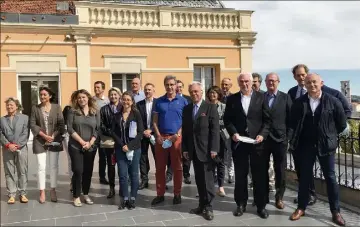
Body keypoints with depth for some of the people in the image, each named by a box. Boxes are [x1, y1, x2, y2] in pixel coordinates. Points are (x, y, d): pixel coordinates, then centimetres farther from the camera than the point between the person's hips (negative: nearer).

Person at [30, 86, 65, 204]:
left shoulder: (57, 107, 2)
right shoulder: (35, 108, 3)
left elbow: (61, 124, -2)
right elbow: (32, 125, -3)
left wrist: (53, 136, -13)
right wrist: (44, 135, -13)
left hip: (55, 141, 1)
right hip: (40, 141, 0)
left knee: (54, 166, 7)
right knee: (41, 167, -1)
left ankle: (53, 190, 18)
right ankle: (42, 192, 9)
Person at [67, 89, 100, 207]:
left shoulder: (95, 112, 5)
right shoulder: (73, 111, -1)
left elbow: (98, 129, 1)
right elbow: (70, 128, -7)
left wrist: (90, 143, -10)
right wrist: (82, 142, -13)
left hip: (91, 147, 2)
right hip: (76, 146, -2)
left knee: (88, 171, 8)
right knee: (78, 171, -4)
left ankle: (86, 194, 23)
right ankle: (76, 196, 9)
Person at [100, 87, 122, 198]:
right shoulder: (104, 109, 10)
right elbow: (102, 125, 3)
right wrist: (111, 133, -10)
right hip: (109, 140, 1)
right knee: (110, 164, 5)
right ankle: (112, 188, 14)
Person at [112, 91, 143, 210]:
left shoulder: (136, 114, -2)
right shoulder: (117, 115, 7)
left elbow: (140, 132, -7)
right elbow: (114, 132, 3)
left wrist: (130, 146, -14)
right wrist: (122, 145, -10)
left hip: (134, 148, -2)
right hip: (120, 149, 2)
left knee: (134, 174, 4)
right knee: (122, 174, 1)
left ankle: (132, 199, 16)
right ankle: (124, 199, 13)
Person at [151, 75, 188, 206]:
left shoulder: (182, 101, 2)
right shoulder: (159, 101, 7)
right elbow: (155, 121, 7)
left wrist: (178, 134, -11)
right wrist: (158, 135, -6)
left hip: (176, 137, -2)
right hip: (161, 137, 2)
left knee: (177, 167, 6)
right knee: (160, 167, 6)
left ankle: (177, 194, 16)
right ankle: (160, 194, 16)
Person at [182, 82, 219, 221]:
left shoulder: (210, 107, -4)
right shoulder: (186, 109, 11)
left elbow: (215, 129, -9)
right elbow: (185, 130, 10)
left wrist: (213, 149, -14)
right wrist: (184, 148, 5)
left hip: (206, 149, -4)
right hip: (193, 150, 5)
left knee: (207, 179, 1)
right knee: (199, 179, 10)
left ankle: (208, 207, 11)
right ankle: (202, 205, 19)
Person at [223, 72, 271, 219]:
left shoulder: (261, 97, 2)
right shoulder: (232, 99, 5)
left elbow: (267, 119, 0)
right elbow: (227, 119, 4)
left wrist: (262, 134, -13)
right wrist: (233, 133, -11)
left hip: (257, 141, -1)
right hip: (239, 142, 1)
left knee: (260, 175, 5)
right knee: (240, 175, 9)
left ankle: (261, 205, 18)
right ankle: (241, 204, 22)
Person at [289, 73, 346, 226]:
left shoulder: (332, 101, -6)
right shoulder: (299, 103, -1)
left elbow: (342, 123, 3)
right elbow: (293, 122, 12)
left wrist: (330, 135, 7)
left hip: (326, 145, -1)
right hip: (305, 145, 1)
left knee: (330, 177, 7)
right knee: (304, 177, 10)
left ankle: (335, 211, 18)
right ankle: (301, 208, 22)